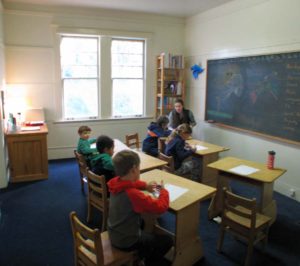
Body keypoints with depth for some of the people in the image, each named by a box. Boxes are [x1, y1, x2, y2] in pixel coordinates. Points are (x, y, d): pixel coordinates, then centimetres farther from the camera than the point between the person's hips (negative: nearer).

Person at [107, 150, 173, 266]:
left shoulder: (116, 183, -9)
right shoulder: (133, 194, -35)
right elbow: (160, 207, -30)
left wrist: (145, 185, 4)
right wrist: (163, 190, -12)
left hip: (114, 235, 8)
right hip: (126, 241, -8)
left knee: (143, 222, 35)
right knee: (167, 240, 6)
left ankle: (140, 255, 41)